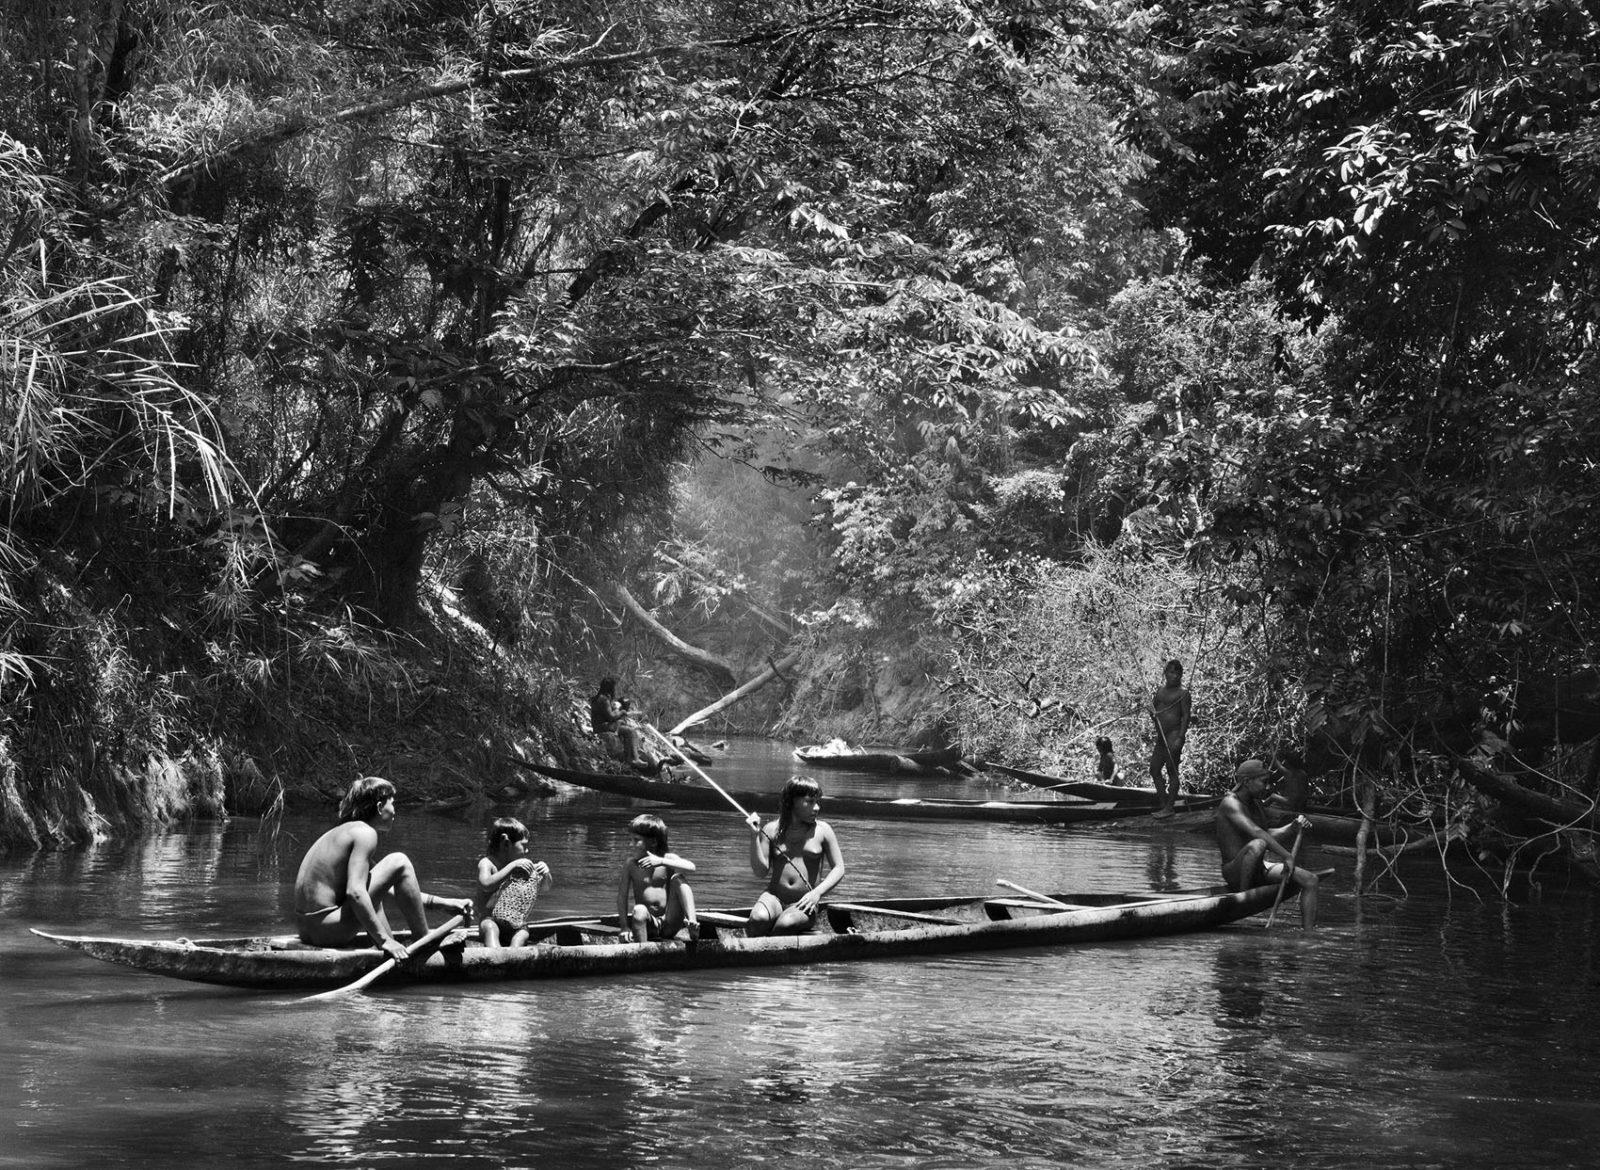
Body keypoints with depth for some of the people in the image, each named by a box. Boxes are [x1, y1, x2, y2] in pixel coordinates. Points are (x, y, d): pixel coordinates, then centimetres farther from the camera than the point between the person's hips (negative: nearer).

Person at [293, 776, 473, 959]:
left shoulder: (345, 831, 21)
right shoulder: (365, 833, -9)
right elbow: (355, 892, -24)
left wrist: (442, 902, 24)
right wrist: (384, 940, -21)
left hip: (305, 928, 10)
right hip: (327, 929, -10)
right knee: (399, 863, -7)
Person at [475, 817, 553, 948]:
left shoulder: (521, 865, 10)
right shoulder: (487, 863, -4)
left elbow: (543, 888, 20)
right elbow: (486, 885, -25)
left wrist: (546, 874, -3)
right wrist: (512, 866, -24)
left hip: (514, 925, 4)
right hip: (490, 919, -4)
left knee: (522, 935, -28)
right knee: (490, 927, -36)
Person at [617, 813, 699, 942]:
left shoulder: (668, 858, 0)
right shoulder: (631, 863, 3)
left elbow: (691, 867, -19)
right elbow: (622, 896, 2)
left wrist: (661, 861, -28)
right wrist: (625, 928, -9)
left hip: (670, 924, 1)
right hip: (649, 923, -1)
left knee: (677, 879, -16)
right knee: (639, 910, -34)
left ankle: (692, 922, -28)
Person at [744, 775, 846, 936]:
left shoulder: (822, 830, 4)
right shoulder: (772, 830, 4)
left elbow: (838, 869, 5)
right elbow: (760, 872, -1)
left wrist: (817, 892, -11)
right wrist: (754, 836, -11)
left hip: (803, 904, 0)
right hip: (774, 898, 0)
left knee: (786, 923, -35)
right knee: (759, 918, -35)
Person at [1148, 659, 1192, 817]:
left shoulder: (1183, 692, -6)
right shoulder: (1160, 689, 15)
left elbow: (1186, 716, -11)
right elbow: (1152, 710, 21)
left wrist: (1180, 737, -19)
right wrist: (1152, 713, -5)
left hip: (1174, 735, -8)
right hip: (1161, 736, 8)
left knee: (1171, 770, -6)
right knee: (1154, 770, 8)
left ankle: (1169, 808, -4)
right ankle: (1164, 803, 15)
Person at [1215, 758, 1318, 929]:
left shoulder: (1257, 805, 14)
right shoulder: (1230, 803, -15)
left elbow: (1268, 836, 17)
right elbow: (1256, 832, -26)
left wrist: (1294, 827, 1)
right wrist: (1287, 856, -28)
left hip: (1259, 870, 9)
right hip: (1234, 871, -9)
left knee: (1310, 880, 1)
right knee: (1257, 845, -40)